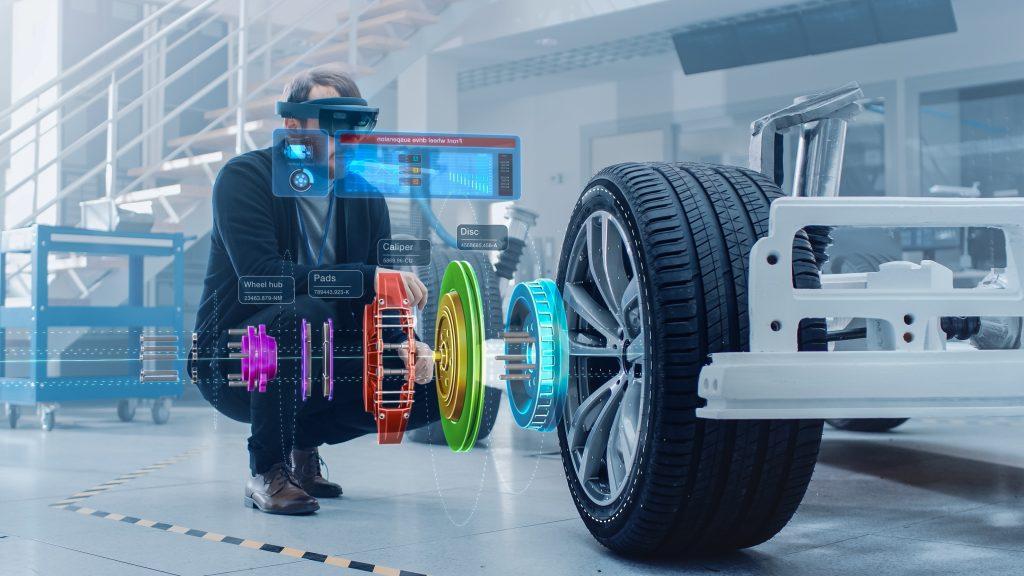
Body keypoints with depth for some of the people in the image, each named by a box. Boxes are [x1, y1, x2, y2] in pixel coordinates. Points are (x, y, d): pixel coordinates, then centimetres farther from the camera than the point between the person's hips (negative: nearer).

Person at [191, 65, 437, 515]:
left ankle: (303, 442, 12)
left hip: (315, 371, 6)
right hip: (232, 367, -6)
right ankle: (266, 472, -16)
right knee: (306, 312, -36)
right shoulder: (245, 177, -13)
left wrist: (408, 344, -18)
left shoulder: (365, 197, 4)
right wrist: (366, 276, -35)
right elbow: (261, 275, -29)